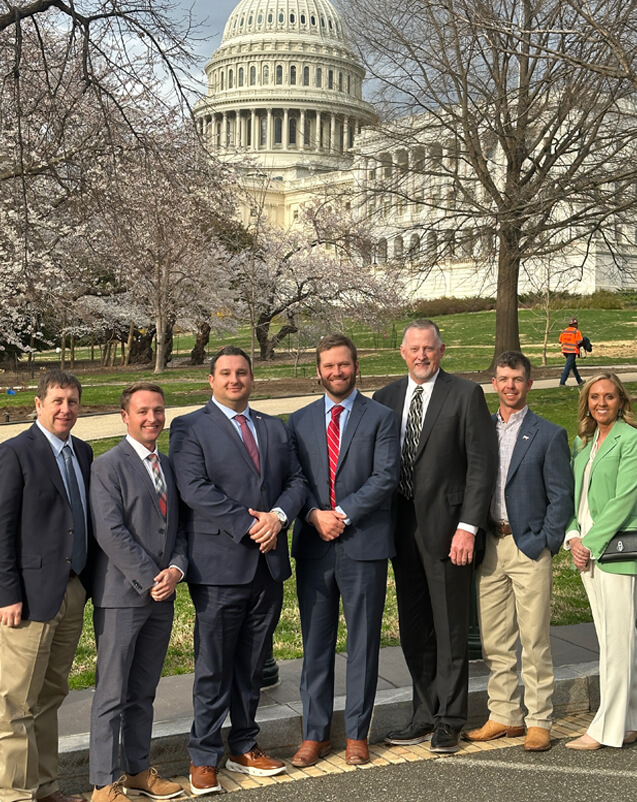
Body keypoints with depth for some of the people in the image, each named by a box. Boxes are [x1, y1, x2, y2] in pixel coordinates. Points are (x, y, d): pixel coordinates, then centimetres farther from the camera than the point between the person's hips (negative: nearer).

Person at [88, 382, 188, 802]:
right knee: (112, 693, 0)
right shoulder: (108, 466, -8)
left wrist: (176, 569, -4)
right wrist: (150, 579, -15)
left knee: (144, 691, 15)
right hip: (121, 595, -6)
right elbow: (110, 533, -15)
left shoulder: (168, 465, 13)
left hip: (162, 595, 6)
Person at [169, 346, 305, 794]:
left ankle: (245, 748, 27)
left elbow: (296, 480, 11)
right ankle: (204, 759, 13)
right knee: (213, 668, 1)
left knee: (252, 664, 14)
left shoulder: (275, 429, 17)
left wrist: (278, 516, -10)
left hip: (269, 563, 5)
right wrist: (248, 524, -17)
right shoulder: (190, 429, -1)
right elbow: (195, 489, -13)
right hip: (219, 566, -5)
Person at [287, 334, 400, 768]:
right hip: (313, 545, 3)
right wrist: (314, 515, -10)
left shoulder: (381, 418, 2)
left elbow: (386, 477, -7)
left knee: (363, 642, 6)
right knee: (316, 642, 8)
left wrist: (342, 514, -14)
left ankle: (358, 733, 18)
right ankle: (315, 734, 19)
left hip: (363, 543, -2)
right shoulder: (300, 420, 11)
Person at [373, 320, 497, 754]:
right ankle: (426, 716, 26)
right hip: (402, 527, 5)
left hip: (446, 527, -5)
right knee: (414, 630, 13)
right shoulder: (386, 397, 9)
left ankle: (449, 722, 17)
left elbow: (483, 463, -8)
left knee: (450, 629, 4)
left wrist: (468, 526, -14)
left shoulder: (466, 394, -5)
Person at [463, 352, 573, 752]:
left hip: (529, 547, -4)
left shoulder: (550, 434, -2)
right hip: (489, 545, 4)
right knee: (494, 641, 10)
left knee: (535, 641, 0)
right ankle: (504, 716, 22)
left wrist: (544, 544, -10)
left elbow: (561, 497, -3)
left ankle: (539, 722, 12)